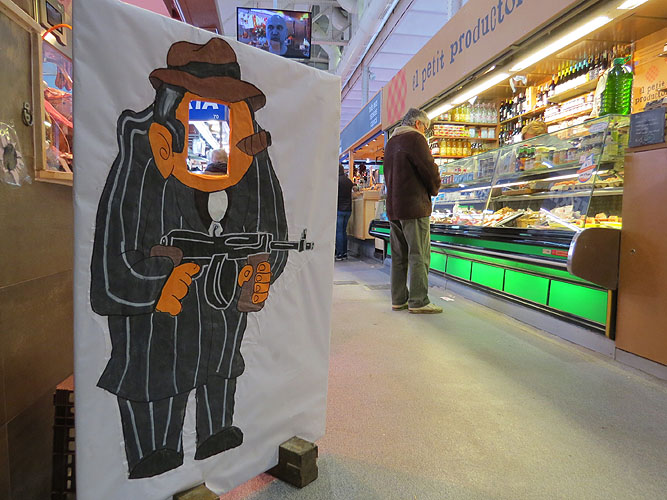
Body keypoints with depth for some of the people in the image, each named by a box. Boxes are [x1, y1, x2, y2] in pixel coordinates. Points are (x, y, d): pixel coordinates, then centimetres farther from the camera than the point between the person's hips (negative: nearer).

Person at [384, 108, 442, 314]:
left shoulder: (391, 142, 20)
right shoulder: (415, 138, -6)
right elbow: (428, 169, -13)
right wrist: (434, 189, 7)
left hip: (393, 207, 9)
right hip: (414, 206, -8)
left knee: (399, 256, 10)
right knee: (419, 256, -5)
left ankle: (398, 299, 15)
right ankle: (418, 302, -3)